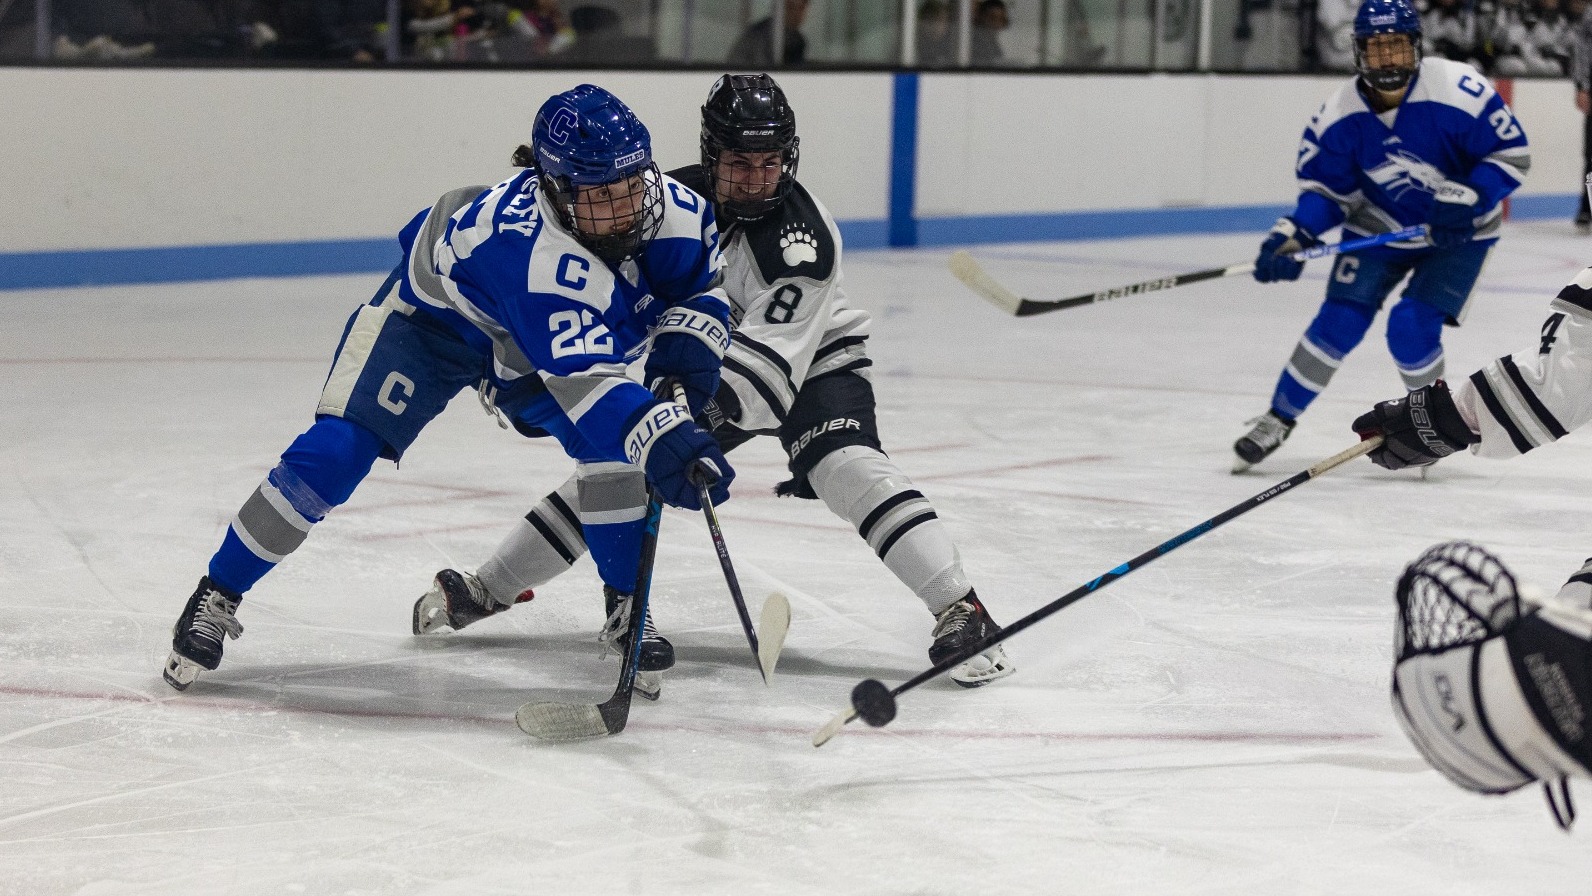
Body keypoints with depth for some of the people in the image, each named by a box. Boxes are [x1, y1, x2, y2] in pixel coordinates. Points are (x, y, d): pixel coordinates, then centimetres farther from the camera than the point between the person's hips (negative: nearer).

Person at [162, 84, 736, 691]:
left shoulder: (670, 207, -27)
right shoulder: (527, 242, -46)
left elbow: (707, 284, -5)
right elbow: (578, 378, -55)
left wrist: (687, 339, -27)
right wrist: (659, 437, -70)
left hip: (539, 341, 5)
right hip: (433, 315, -5)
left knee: (613, 442, -17)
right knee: (336, 453, -16)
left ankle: (629, 611, 2)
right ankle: (217, 596, 0)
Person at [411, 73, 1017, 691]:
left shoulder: (804, 235, -31)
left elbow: (771, 356, -38)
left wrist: (714, 402, -54)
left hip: (813, 364, -5)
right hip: (712, 369, 5)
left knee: (846, 468, -30)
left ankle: (961, 611, -34)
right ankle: (485, 590, 16)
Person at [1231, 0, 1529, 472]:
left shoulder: (1457, 90, -27)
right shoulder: (1341, 113, -15)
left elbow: (1512, 154, -19)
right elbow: (1326, 187, -6)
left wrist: (1466, 199, -32)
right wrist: (1293, 235, -23)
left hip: (1459, 232, -3)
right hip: (1380, 226, 3)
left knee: (1412, 327, -17)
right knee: (1339, 321, -8)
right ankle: (1277, 420, 5)